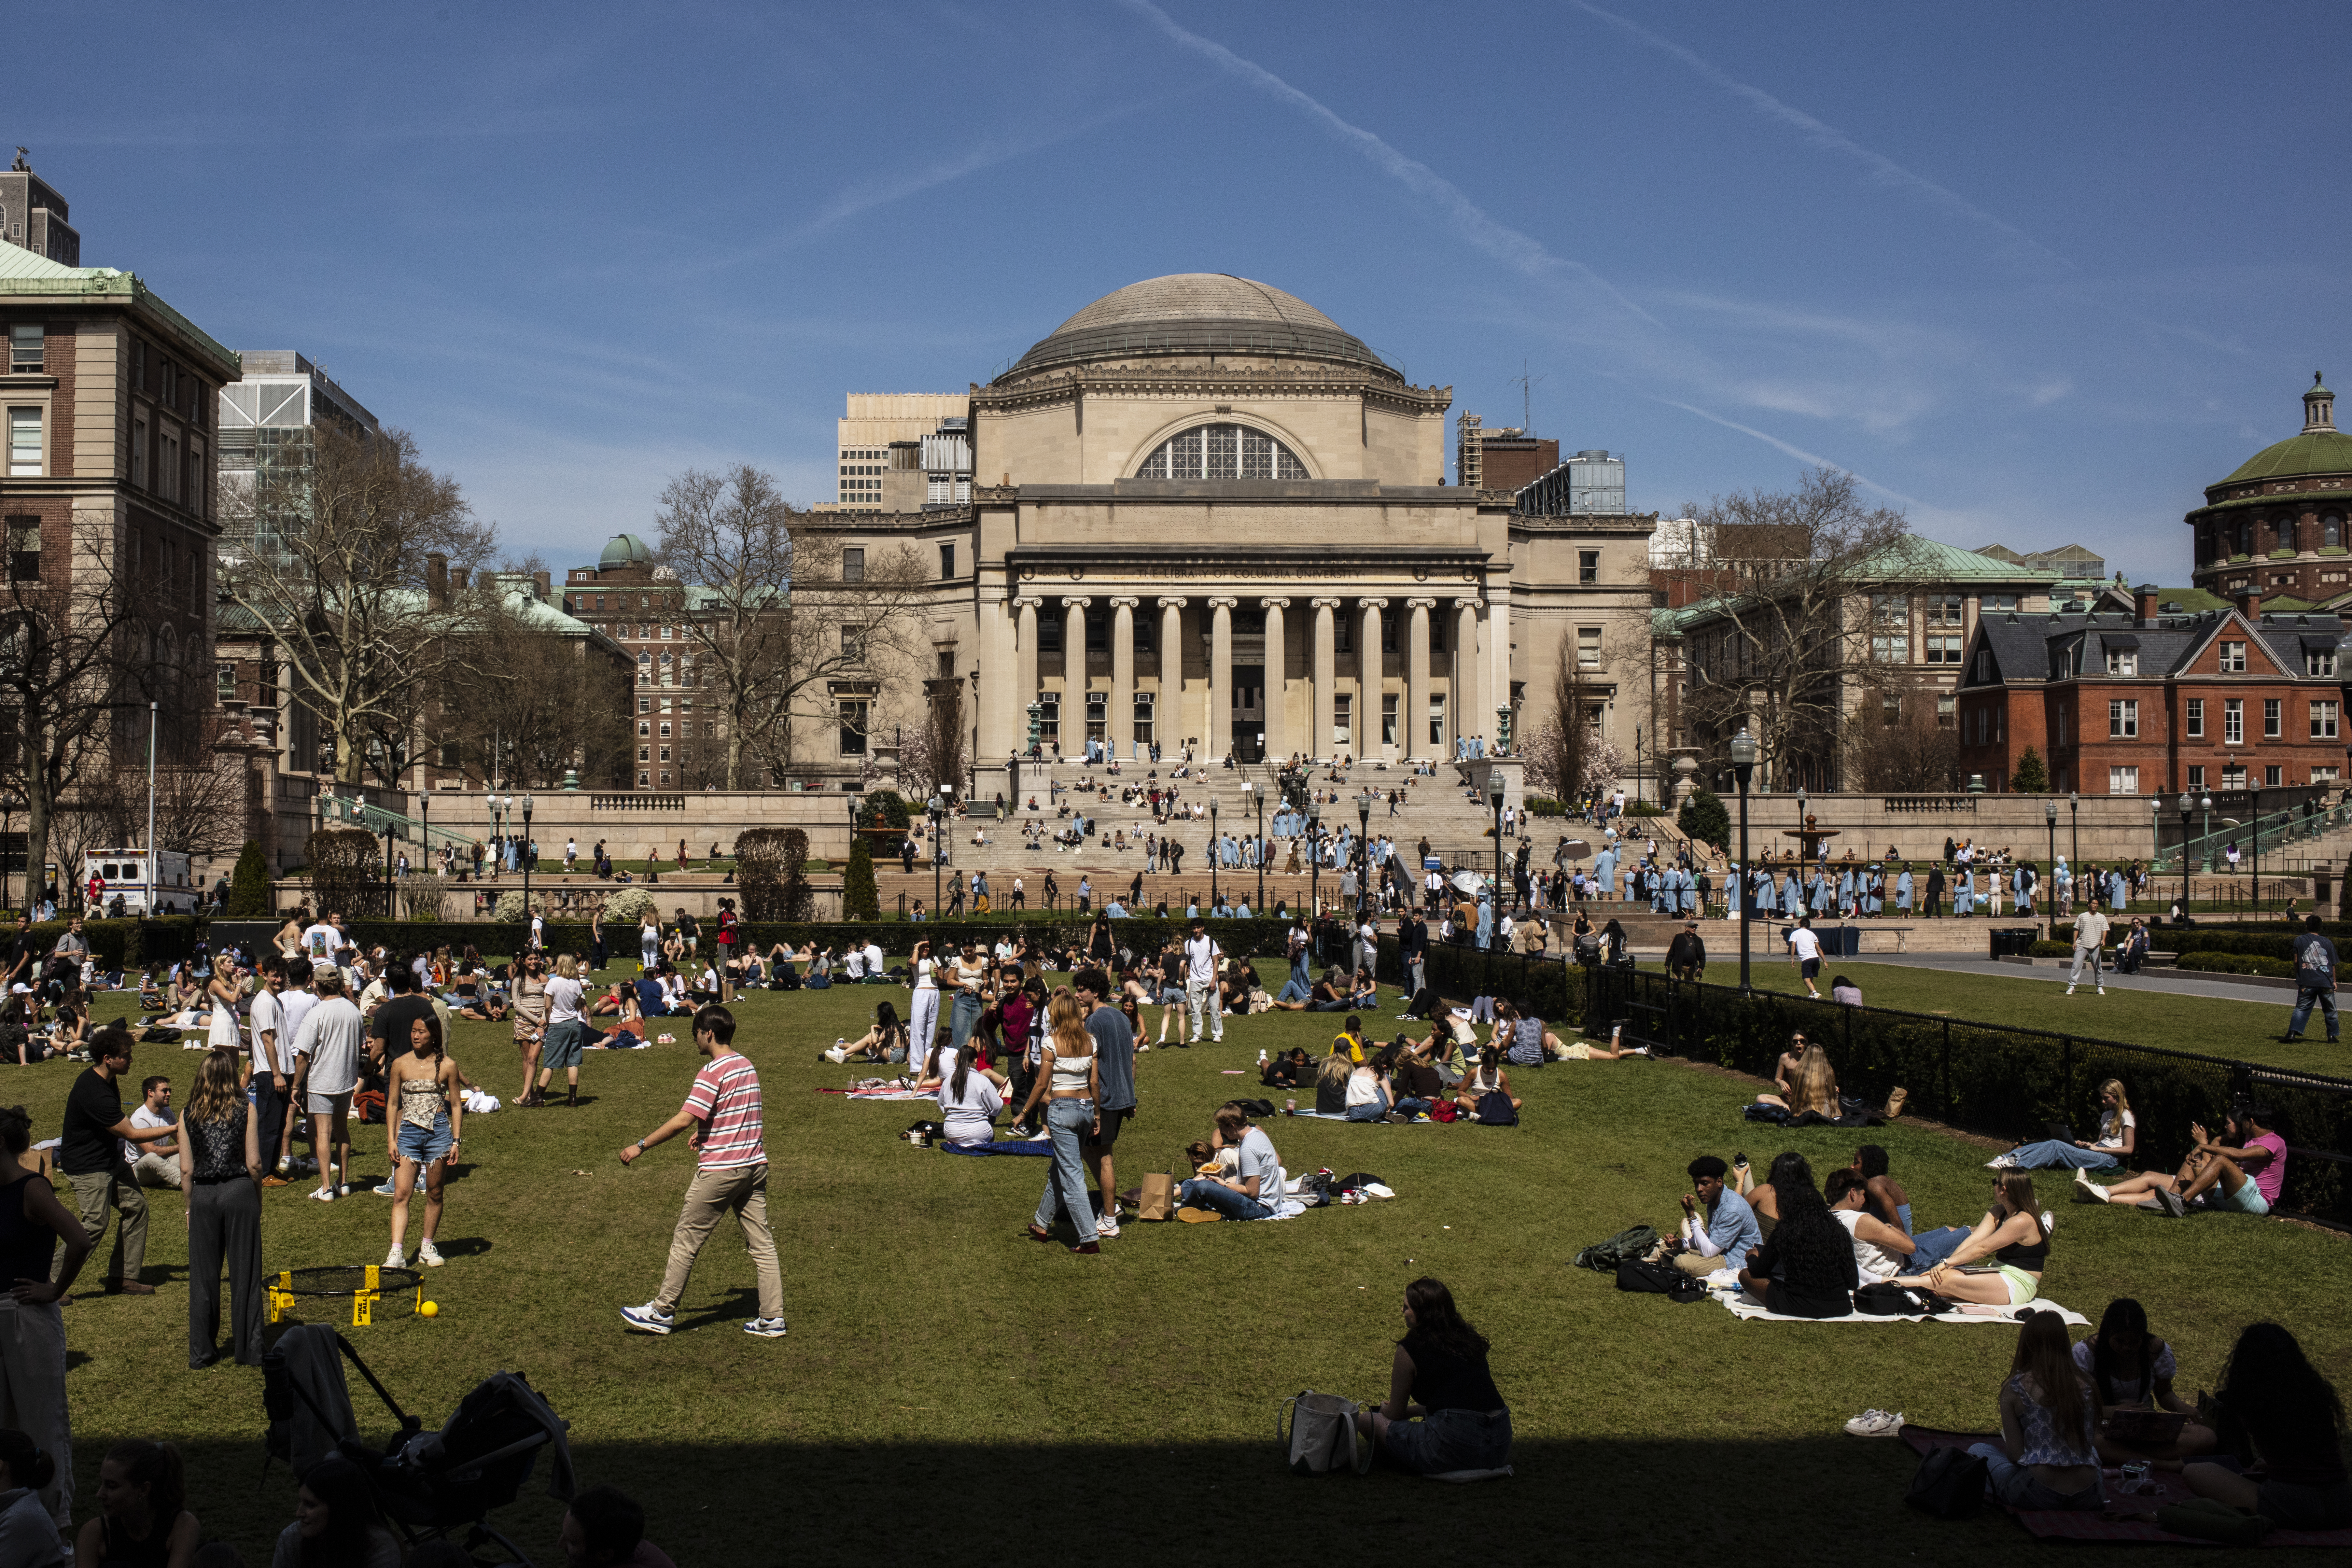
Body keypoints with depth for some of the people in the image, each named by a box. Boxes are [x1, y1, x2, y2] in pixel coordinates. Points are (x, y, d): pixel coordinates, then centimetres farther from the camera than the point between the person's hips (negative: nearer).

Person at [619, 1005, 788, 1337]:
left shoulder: (713, 1072, -15)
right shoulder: (746, 1064, 10)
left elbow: (683, 1120, -20)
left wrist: (641, 1145, -13)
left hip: (720, 1170, -8)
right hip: (754, 1164, 8)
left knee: (686, 1241, 5)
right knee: (761, 1243, 8)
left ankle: (662, 1313, 15)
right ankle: (772, 1319, 7)